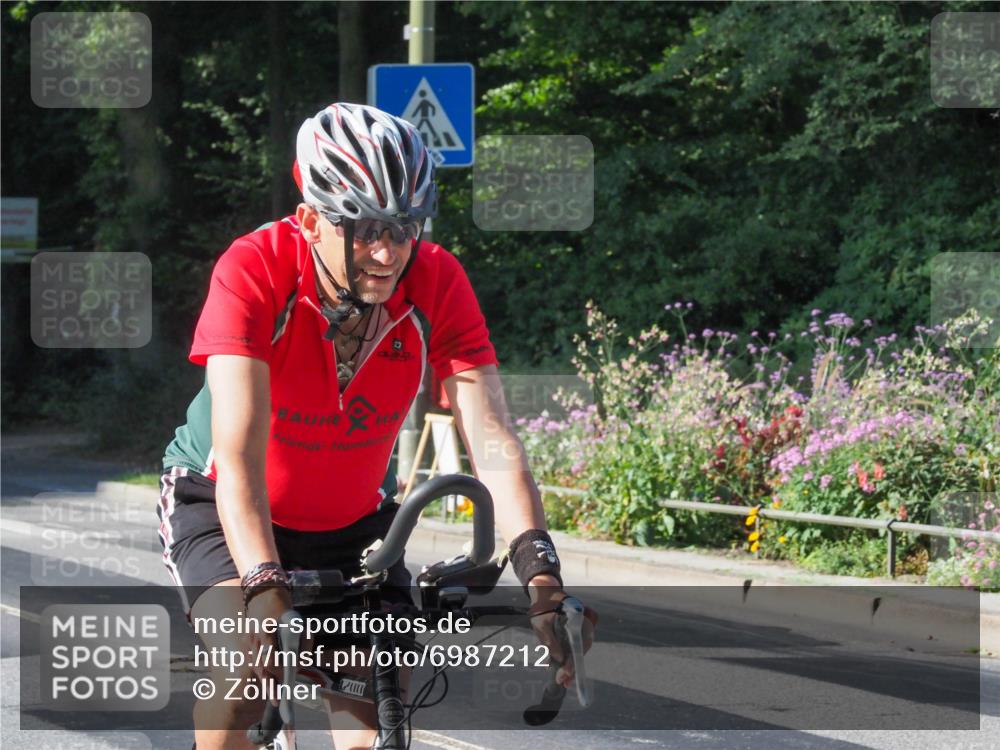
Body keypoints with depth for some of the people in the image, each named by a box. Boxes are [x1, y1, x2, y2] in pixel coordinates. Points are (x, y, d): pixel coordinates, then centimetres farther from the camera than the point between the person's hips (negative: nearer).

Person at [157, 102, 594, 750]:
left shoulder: (437, 283, -21)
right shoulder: (255, 271, -29)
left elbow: (492, 439, -26)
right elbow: (240, 454, -37)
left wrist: (540, 571, -41)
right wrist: (265, 587, -51)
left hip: (353, 522, 3)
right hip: (225, 506, -3)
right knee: (247, 666, -29)